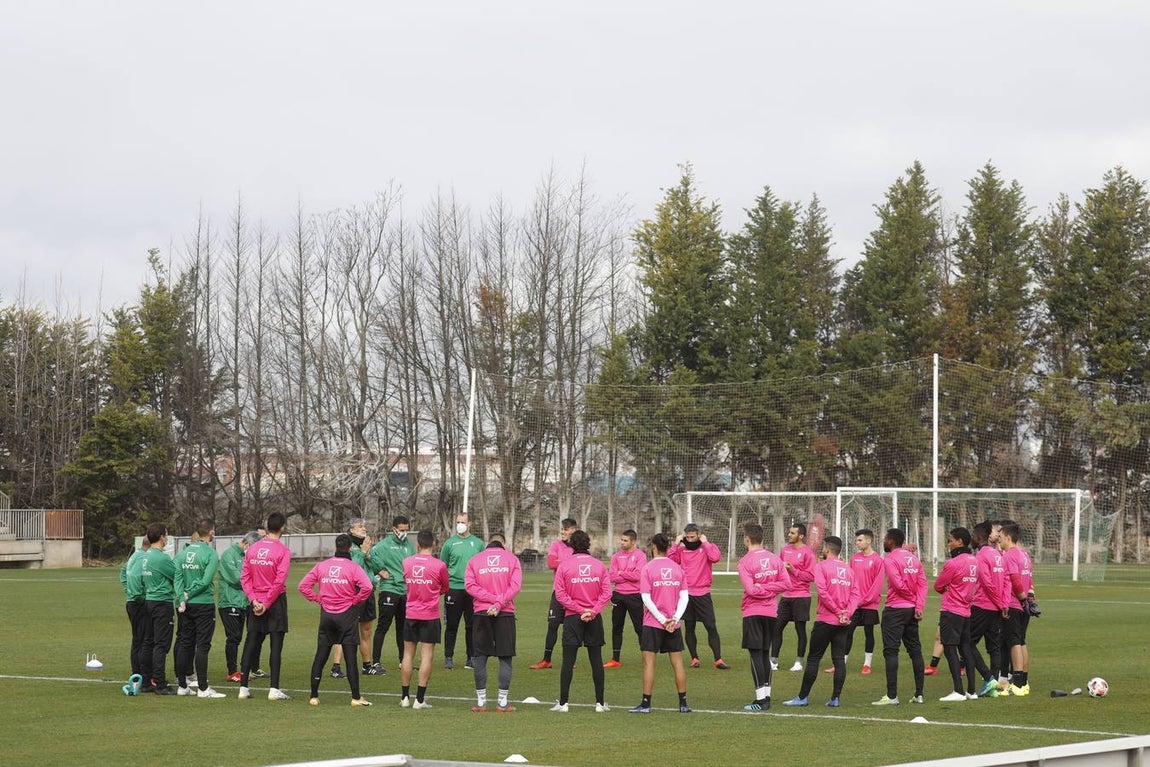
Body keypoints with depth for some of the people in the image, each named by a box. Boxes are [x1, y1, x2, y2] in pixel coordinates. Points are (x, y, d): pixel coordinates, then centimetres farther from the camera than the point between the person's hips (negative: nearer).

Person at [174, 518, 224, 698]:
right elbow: (206, 580, -17)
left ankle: (182, 685, 15)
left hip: (187, 605, 6)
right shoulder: (210, 553, -10)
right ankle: (203, 688, -6)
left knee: (185, 644, 11)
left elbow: (178, 577, 0)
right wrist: (189, 594, -7)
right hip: (204, 603, -6)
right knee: (203, 645, -5)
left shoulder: (184, 552, 8)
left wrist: (182, 599, -6)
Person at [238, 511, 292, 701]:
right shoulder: (282, 551, -10)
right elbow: (279, 581, -16)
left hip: (256, 604, 5)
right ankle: (274, 689, -4)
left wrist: (254, 600, -2)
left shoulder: (252, 549, 6)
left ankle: (243, 687, 10)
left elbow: (244, 577, 3)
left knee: (251, 643, 10)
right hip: (276, 601, -5)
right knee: (276, 645, -1)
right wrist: (266, 604, -11)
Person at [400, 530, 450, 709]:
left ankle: (405, 697, 12)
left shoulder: (406, 562, 0)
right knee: (427, 655, 0)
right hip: (430, 616, -3)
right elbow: (445, 588, 7)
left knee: (408, 654, 10)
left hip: (410, 615, 3)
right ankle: (420, 699, -3)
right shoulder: (439, 565, -9)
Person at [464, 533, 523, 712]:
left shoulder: (474, 561, 9)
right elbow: (515, 585, -6)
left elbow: (469, 585, -4)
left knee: (480, 657, 6)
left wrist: (493, 599, -9)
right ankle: (503, 702, 2)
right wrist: (499, 603, -11)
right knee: (505, 658, 4)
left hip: (481, 613, 1)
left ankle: (481, 702, 5)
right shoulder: (512, 559, 7)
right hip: (506, 614, -1)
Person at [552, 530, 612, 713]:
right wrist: (593, 611, -8)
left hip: (572, 617, -2)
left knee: (568, 660, 0)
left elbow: (560, 594, -8)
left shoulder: (564, 566, -4)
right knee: (596, 660, 7)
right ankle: (600, 702, 8)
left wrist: (580, 610, -8)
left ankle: (563, 702, -1)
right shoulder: (599, 566, 1)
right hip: (595, 618, 2)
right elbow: (606, 593, -4)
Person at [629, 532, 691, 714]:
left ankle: (646, 704, -1)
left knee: (649, 662, 0)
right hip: (674, 624, 4)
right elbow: (684, 597, 0)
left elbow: (646, 598, -13)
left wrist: (662, 619, -11)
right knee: (677, 662, 8)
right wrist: (675, 618, -5)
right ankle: (683, 703, 10)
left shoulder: (647, 568, -7)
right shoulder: (677, 568, 5)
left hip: (652, 624, -4)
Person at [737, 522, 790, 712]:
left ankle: (761, 699, -7)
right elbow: (786, 583, -2)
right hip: (771, 612, 6)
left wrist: (761, 588, -1)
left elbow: (750, 589, -20)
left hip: (753, 612, -6)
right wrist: (769, 588, -2)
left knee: (756, 654, -4)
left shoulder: (745, 561, -12)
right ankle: (767, 695, 17)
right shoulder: (774, 558, 6)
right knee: (765, 654, 15)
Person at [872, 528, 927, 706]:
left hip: (895, 610, -7)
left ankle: (892, 696, -8)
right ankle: (919, 694, 15)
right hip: (911, 610, 7)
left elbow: (898, 584, -20)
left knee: (891, 651, -5)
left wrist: (910, 594, -1)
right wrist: (919, 605, -6)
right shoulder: (913, 558, 11)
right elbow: (922, 583, 2)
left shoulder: (890, 560, -11)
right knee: (915, 650, 12)